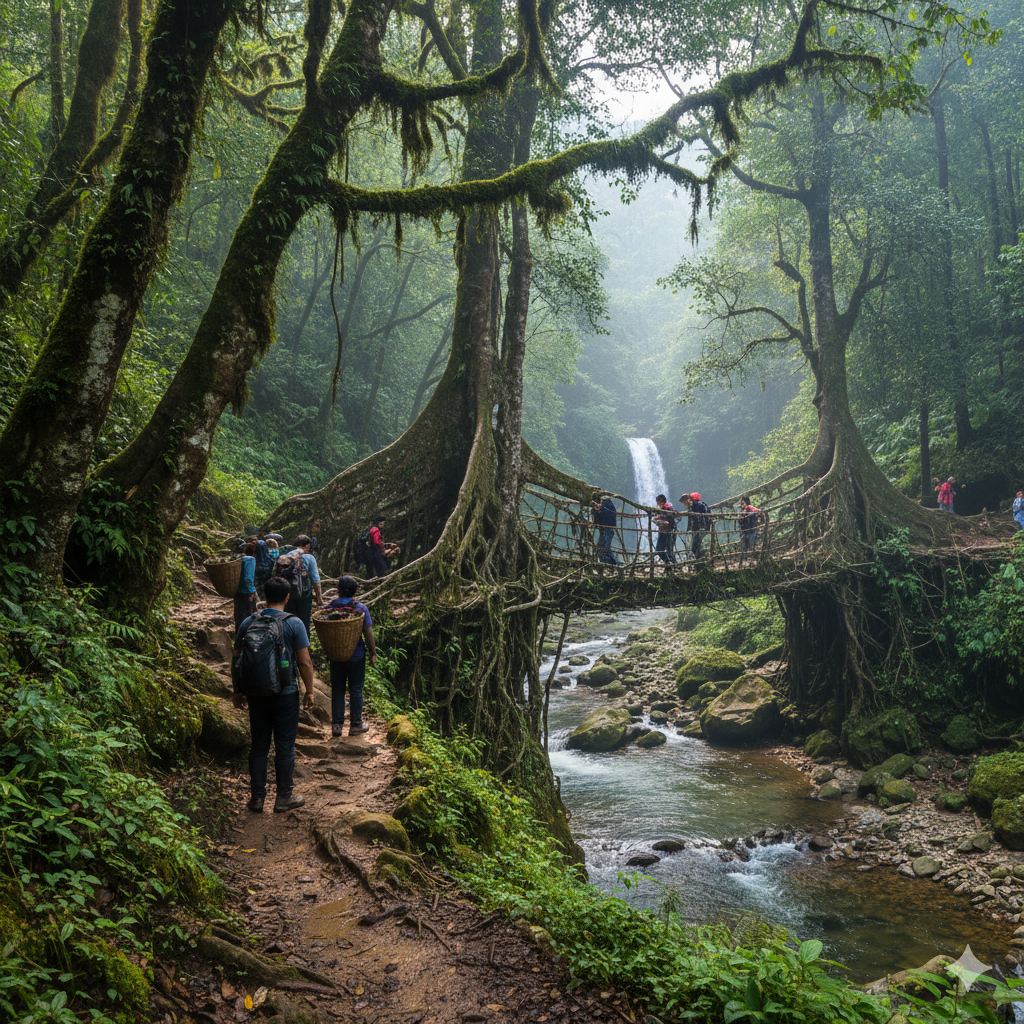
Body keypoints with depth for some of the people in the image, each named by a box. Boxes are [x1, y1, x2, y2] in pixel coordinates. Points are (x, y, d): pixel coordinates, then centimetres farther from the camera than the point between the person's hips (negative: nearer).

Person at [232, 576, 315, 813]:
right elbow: (304, 662, -10)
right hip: (286, 694, -3)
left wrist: (237, 691, 15)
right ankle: (284, 798, 15)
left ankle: (257, 798, 19)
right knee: (285, 747, 7)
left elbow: (236, 660, 5)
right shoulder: (294, 624, -9)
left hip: (256, 694, 3)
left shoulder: (248, 623, 1)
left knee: (259, 745, 13)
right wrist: (309, 691, 2)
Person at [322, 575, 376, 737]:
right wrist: (372, 653, 0)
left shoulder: (329, 607, -8)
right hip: (356, 655, -2)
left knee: (337, 689, 12)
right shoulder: (360, 609, -14)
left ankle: (336, 725, 15)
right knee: (356, 690, 9)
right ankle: (355, 725, 16)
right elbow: (368, 633, -10)